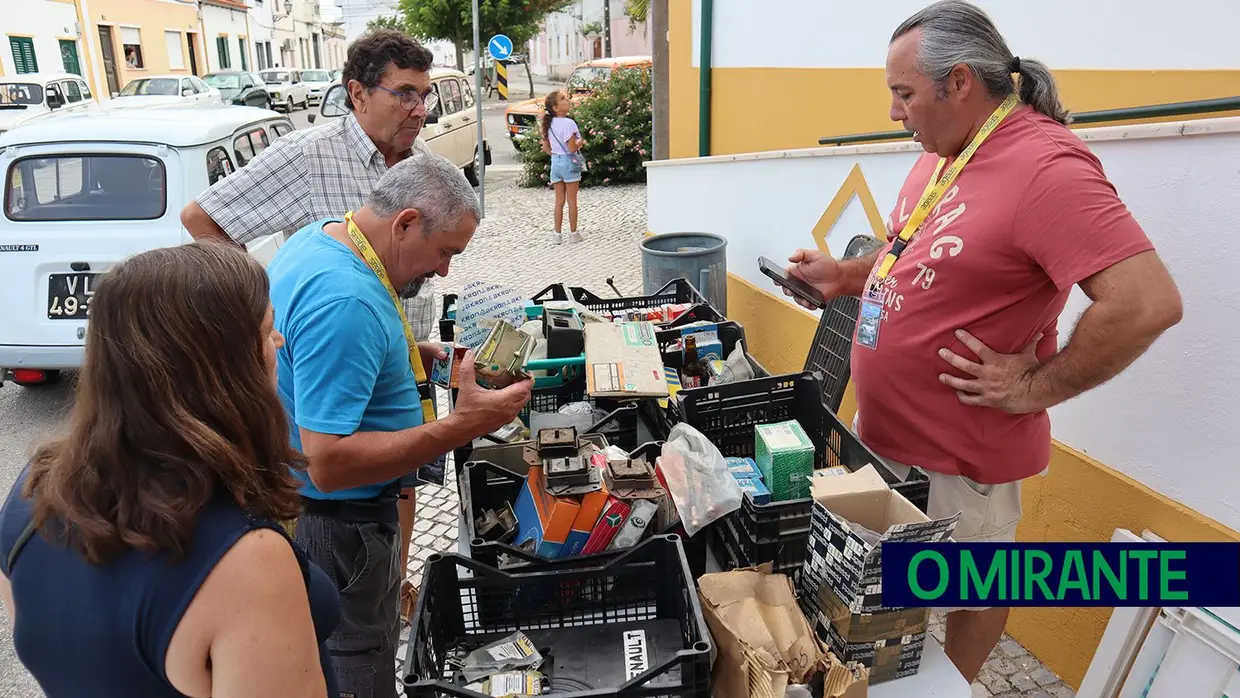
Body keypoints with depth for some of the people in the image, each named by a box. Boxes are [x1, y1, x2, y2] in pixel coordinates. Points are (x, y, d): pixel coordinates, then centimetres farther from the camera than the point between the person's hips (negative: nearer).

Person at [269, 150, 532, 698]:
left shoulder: (319, 238, 0)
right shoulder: (343, 299, -32)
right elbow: (329, 463, -33)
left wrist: (417, 355, 2)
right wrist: (463, 426, -34)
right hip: (336, 526, -10)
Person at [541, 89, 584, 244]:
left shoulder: (549, 124, 5)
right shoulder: (568, 123, -17)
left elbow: (546, 148, 9)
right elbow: (572, 148, -20)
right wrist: (581, 141, -2)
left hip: (555, 162, 6)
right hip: (569, 162, -6)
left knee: (559, 200, 12)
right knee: (571, 200, 4)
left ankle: (557, 234, 14)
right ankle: (573, 233, 11)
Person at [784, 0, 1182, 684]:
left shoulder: (1045, 165, -24)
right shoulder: (941, 152, 4)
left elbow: (1148, 302, -30)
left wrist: (1035, 388, -23)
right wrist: (846, 276, 6)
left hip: (959, 456, -9)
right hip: (883, 430, 9)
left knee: (969, 594, 16)